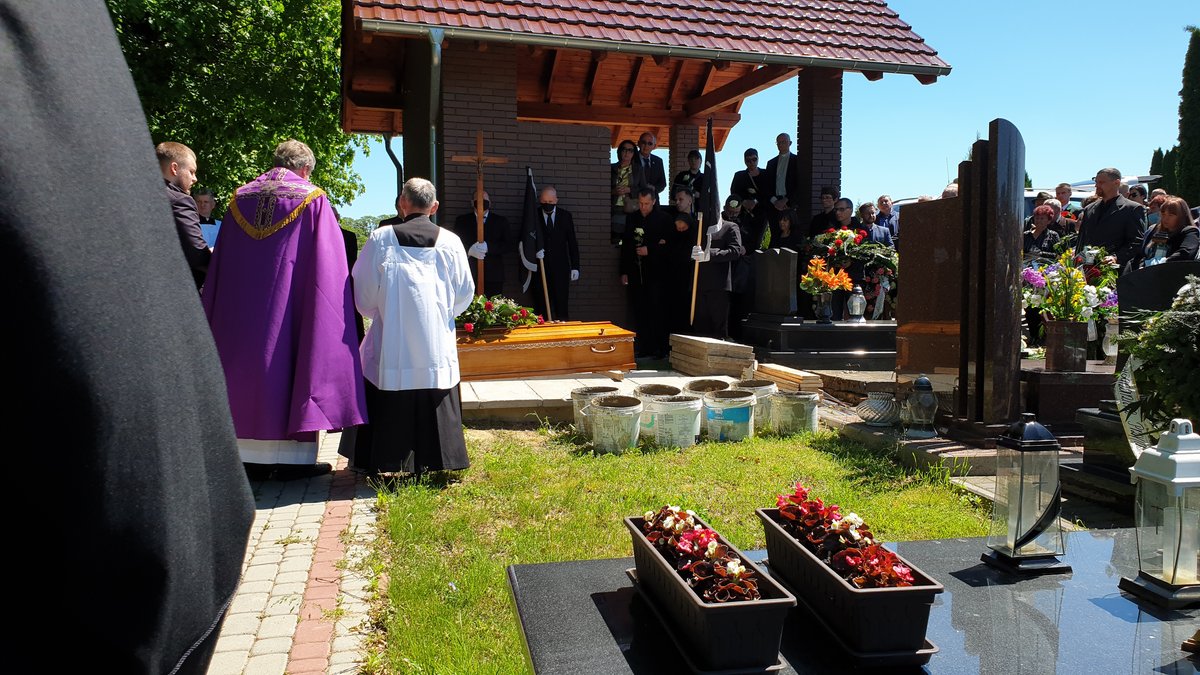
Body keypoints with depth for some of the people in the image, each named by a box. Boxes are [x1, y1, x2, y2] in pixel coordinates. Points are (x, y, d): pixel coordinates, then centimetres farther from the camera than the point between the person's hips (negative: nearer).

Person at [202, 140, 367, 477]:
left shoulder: (241, 199, 9)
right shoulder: (312, 200, -4)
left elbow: (219, 267, 11)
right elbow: (329, 267, -8)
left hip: (240, 311, 4)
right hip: (294, 305, -4)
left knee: (247, 365, 9)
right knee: (291, 366, 1)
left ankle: (251, 455, 14)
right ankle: (293, 457, 3)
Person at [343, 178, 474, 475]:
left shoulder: (380, 239, -4)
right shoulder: (450, 242, -2)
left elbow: (363, 294, 1)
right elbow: (464, 292, 6)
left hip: (391, 343, -1)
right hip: (437, 345, 1)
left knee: (390, 408, 7)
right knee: (435, 403, 8)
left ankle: (389, 464, 13)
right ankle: (435, 461, 14)